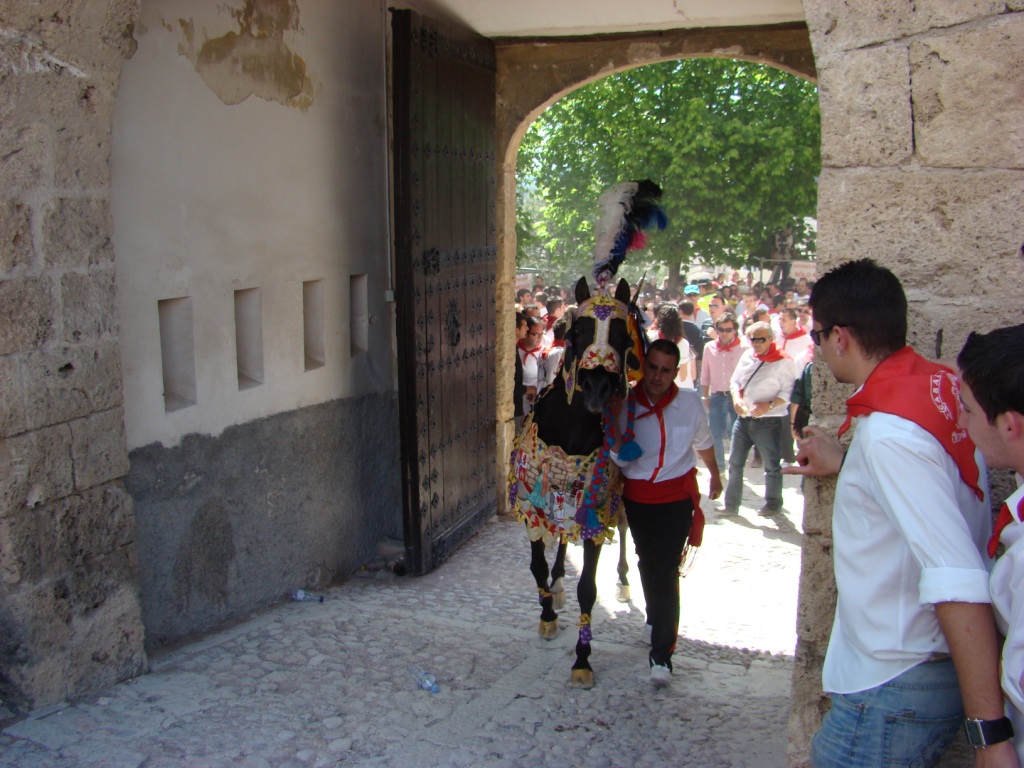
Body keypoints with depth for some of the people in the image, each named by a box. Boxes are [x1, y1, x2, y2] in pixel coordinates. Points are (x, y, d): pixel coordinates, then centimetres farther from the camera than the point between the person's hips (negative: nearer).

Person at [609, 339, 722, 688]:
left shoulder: (689, 403, -8)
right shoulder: (626, 404, -10)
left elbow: (703, 442, 11)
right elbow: (620, 458, -15)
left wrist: (715, 476, 25)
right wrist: (613, 421, -29)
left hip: (677, 499, -2)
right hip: (637, 499, 2)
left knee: (666, 572, -10)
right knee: (648, 566, 20)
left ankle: (661, 654, -4)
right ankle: (658, 623, 47)